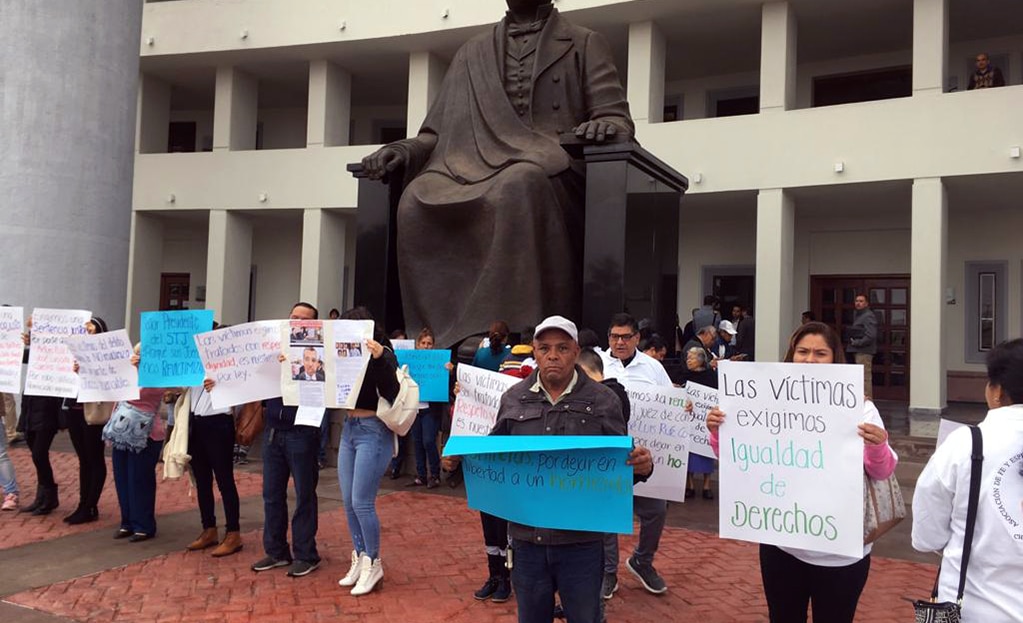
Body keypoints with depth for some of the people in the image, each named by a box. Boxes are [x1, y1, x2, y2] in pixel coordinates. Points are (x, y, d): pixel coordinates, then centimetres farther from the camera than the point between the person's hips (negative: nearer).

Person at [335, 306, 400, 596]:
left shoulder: (383, 355, -10)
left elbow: (391, 394, -20)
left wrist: (379, 359, -31)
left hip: (373, 431, -7)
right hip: (349, 429, 7)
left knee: (362, 502, -5)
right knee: (348, 502, 11)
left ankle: (373, 564, 12)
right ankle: (359, 559, 25)